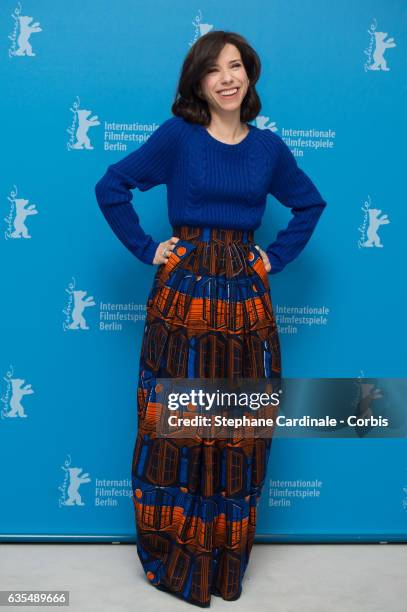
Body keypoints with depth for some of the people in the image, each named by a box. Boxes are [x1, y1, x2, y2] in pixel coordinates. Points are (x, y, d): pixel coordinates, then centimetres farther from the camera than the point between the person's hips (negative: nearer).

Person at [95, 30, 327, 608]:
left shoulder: (268, 146, 9)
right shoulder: (177, 136, 0)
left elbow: (311, 204, 20)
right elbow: (112, 186, 1)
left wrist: (276, 258, 9)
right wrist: (146, 249, -5)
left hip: (245, 300, 3)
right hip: (183, 294, -2)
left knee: (239, 429, 8)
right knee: (175, 426, 3)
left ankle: (226, 558, 28)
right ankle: (172, 555, 24)